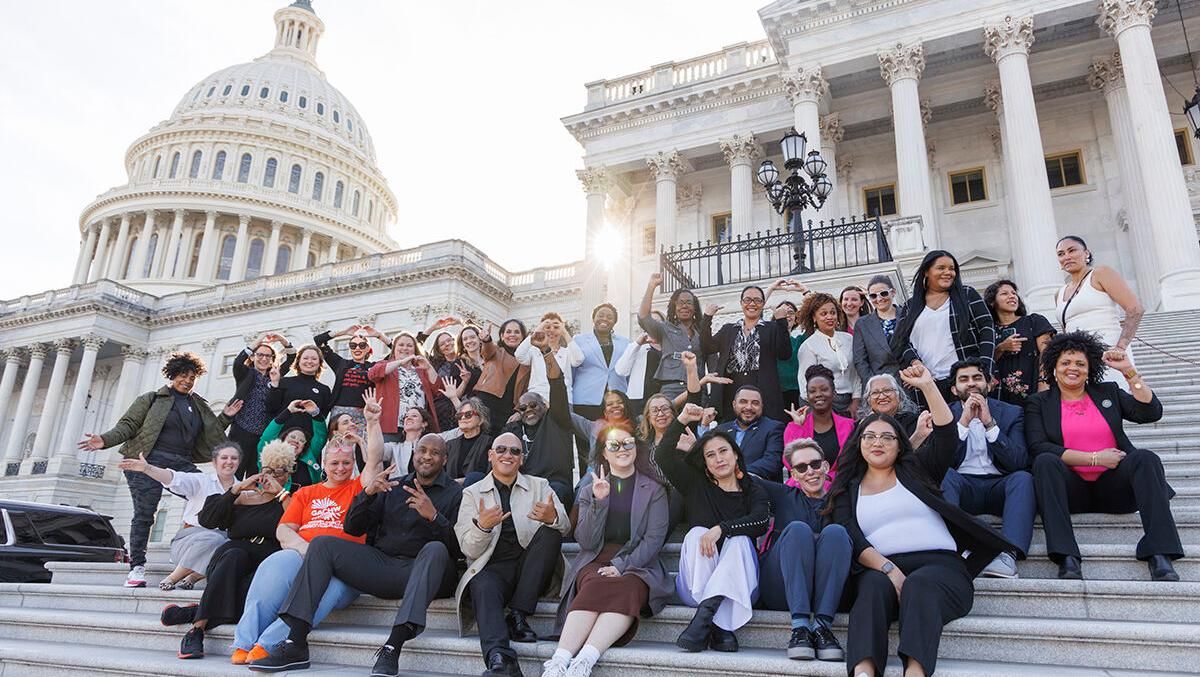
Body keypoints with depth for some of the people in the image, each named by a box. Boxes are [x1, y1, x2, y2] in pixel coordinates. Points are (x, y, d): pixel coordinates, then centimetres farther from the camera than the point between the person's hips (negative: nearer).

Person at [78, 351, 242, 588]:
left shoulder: (200, 406, 21)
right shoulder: (153, 399, 9)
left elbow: (211, 434, 23)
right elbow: (128, 424, 3)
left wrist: (225, 417, 9)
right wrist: (105, 439, -13)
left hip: (182, 464, 4)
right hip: (151, 461, -3)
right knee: (144, 513, -8)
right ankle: (137, 567, -1)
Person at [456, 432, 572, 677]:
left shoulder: (540, 486, 15)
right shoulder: (472, 493, 12)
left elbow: (565, 528, -2)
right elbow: (469, 550, 2)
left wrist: (553, 518, -27)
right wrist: (482, 526, -21)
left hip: (531, 570, 1)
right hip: (492, 568, -1)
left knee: (550, 531, -25)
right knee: (483, 586, -33)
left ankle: (518, 616, -22)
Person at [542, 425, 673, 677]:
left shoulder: (654, 489, 12)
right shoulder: (590, 491, 17)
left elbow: (654, 539, 0)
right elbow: (586, 542, 4)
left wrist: (621, 566, -14)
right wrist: (599, 501, -9)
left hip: (638, 563, -1)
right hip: (596, 562, 1)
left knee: (627, 589, -35)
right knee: (595, 587, -33)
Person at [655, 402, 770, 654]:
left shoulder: (752, 491, 7)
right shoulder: (697, 484, 12)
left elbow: (761, 522, -14)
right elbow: (662, 456, 1)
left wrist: (720, 529, -27)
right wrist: (682, 420, -7)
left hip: (737, 584, -1)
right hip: (696, 585, 1)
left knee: (739, 539, -27)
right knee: (697, 533, -25)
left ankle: (703, 619, -39)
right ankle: (720, 629, -36)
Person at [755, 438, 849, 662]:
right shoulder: (784, 495, 19)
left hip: (826, 592, 0)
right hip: (779, 591, 0)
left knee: (836, 531, -23)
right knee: (798, 529, -25)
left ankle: (822, 625, -32)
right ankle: (800, 626, -36)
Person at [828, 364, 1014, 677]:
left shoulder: (915, 470, 21)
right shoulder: (848, 489, 18)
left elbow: (947, 438, 5)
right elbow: (852, 540, 2)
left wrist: (928, 386, 0)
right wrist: (890, 569, -15)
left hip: (939, 565, 0)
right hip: (879, 569, 0)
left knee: (921, 584, -34)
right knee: (874, 587, -34)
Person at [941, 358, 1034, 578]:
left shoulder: (1011, 413, 13)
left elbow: (1019, 462, -2)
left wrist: (990, 423, -12)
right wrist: (964, 421, -11)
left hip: (999, 486, 1)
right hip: (962, 487, -1)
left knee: (1023, 477, -31)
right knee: (944, 473, -33)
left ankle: (1008, 553, -44)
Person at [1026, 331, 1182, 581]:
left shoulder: (1108, 392, 20)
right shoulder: (1038, 403, 10)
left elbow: (1151, 412, 4)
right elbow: (1037, 447, -6)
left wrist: (1129, 371, -2)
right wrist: (1094, 458, -11)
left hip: (1112, 487, 2)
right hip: (1070, 490, -2)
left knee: (1146, 458, -26)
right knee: (1045, 461, -32)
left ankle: (1159, 556, -35)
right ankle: (1067, 558, -41)